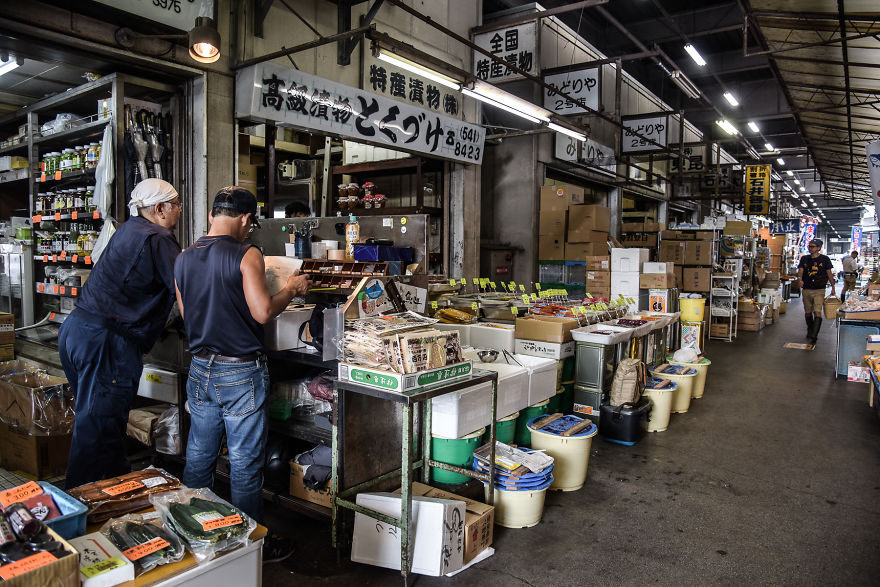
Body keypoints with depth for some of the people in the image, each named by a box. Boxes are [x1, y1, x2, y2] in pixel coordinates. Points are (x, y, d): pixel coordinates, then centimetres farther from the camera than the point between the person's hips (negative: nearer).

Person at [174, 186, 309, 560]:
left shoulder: (184, 259, 6)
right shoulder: (246, 255, -14)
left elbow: (185, 313, 13)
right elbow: (263, 312, -20)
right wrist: (291, 290, -4)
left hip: (200, 369, 7)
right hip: (241, 373, -6)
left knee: (198, 458, 18)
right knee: (245, 465, 5)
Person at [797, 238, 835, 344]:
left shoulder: (824, 259, 1)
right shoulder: (804, 259, 7)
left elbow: (829, 273, 8)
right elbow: (800, 270, -2)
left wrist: (833, 287, 10)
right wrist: (799, 279, -24)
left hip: (819, 290, -3)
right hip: (806, 290, 3)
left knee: (817, 312, -14)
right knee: (808, 312, 13)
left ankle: (814, 336, -18)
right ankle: (810, 330, 34)